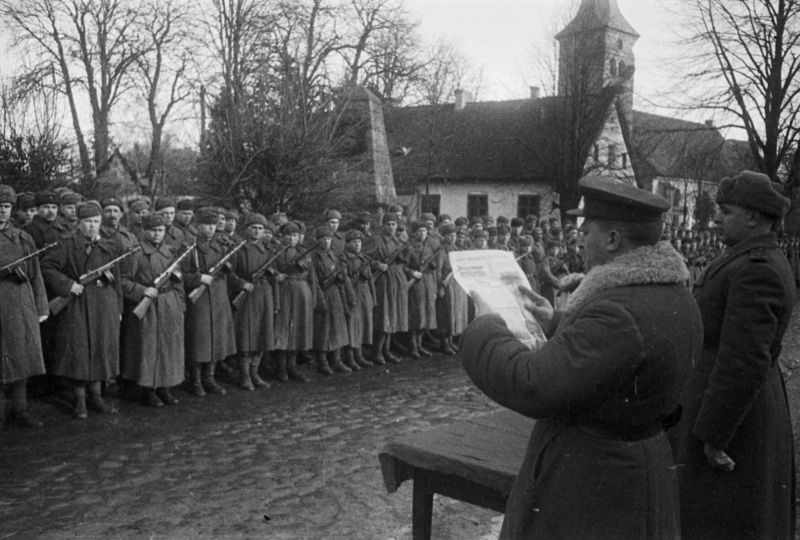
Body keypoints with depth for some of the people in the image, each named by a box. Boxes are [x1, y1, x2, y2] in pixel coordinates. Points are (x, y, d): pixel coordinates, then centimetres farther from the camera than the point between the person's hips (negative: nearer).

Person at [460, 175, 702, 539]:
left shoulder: (620, 315, -29)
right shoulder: (673, 300, 2)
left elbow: (531, 388, -29)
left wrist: (487, 329, -13)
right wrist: (557, 325, 16)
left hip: (586, 483, -9)